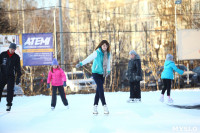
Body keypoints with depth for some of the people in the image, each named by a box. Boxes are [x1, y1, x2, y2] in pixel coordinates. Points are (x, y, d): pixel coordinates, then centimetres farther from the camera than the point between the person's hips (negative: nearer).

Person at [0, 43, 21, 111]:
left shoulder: (16, 57, 2)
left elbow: (18, 68, 3)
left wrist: (18, 77, -3)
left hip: (11, 76, 0)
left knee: (10, 90, -5)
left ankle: (9, 105, 2)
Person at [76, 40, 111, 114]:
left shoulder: (108, 54, 2)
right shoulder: (97, 53, -15)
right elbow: (89, 58, -24)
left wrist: (108, 70, 17)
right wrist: (81, 63, -35)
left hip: (103, 74, 5)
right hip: (96, 72, -5)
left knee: (98, 90, 7)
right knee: (100, 89, -13)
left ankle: (95, 106, 12)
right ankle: (104, 106, -12)